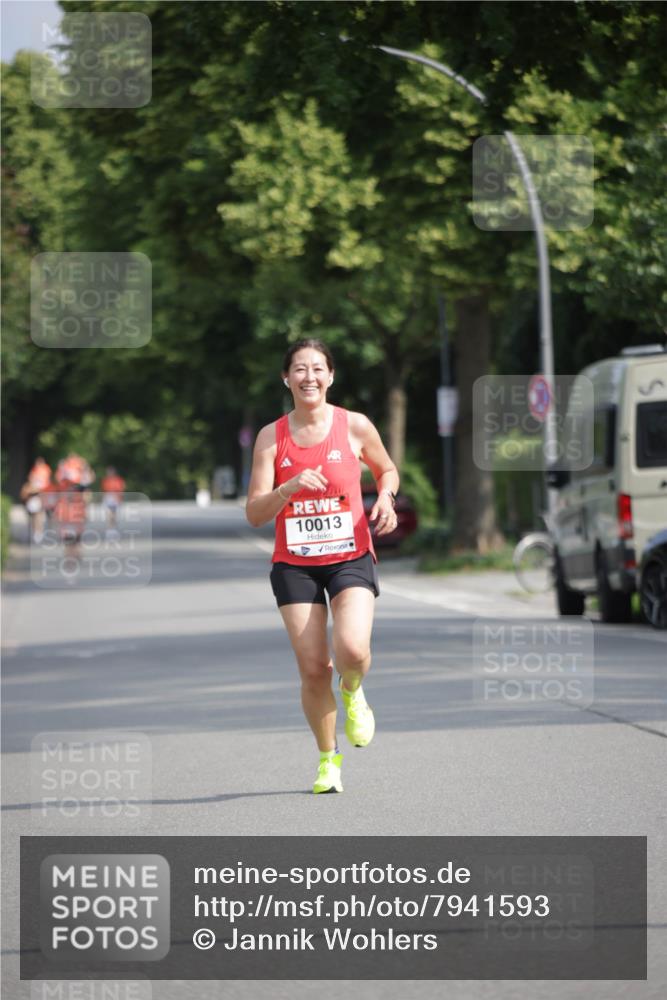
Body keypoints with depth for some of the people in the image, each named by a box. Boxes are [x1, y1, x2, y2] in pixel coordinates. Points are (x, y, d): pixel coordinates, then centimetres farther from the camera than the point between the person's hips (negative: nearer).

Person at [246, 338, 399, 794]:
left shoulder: (355, 427, -1)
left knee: (352, 650, -24)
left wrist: (386, 497, -4)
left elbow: (387, 469, 18)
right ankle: (329, 760, 18)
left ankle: (353, 692, 13)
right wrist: (290, 487, -22)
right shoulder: (272, 437, 0)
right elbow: (255, 513, -4)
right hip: (294, 564, 1)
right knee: (314, 669, -4)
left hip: (351, 558, -1)